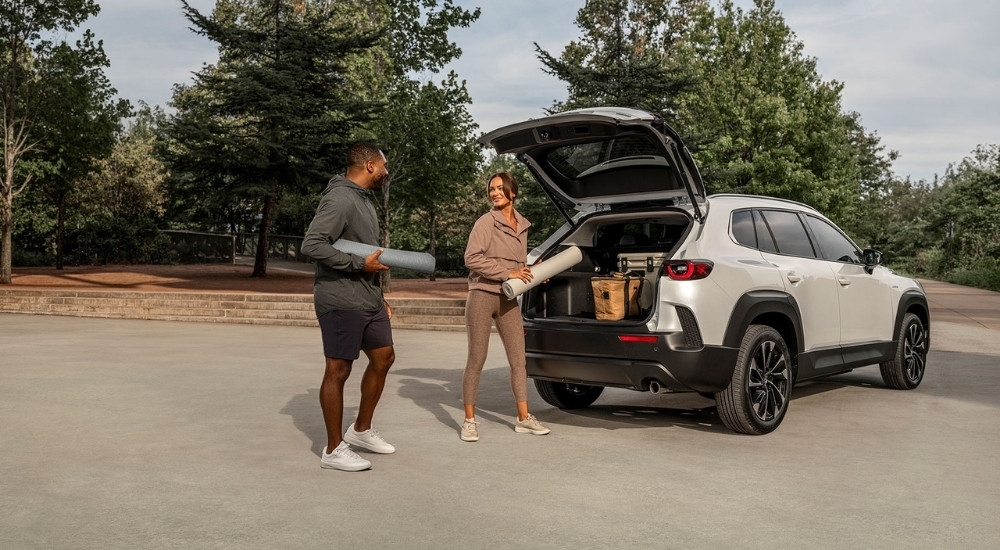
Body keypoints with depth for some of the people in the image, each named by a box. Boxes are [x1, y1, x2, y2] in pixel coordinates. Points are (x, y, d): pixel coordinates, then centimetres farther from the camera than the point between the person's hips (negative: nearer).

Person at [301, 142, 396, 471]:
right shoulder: (340, 198, -16)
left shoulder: (363, 200, 15)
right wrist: (361, 263, -21)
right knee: (338, 371, -2)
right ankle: (334, 450, 10)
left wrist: (378, 296, 17)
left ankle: (361, 430, 30)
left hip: (368, 301, 10)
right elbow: (311, 245, -24)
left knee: (384, 358, 16)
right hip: (341, 302, -10)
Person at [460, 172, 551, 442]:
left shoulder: (522, 225, 13)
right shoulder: (486, 222, -7)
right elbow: (472, 258, -15)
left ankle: (524, 418, 17)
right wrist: (507, 273, -17)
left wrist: (530, 273, 4)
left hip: (509, 299, 6)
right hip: (482, 295, -6)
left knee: (518, 359, 7)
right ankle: (470, 420, 9)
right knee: (476, 360, 0)